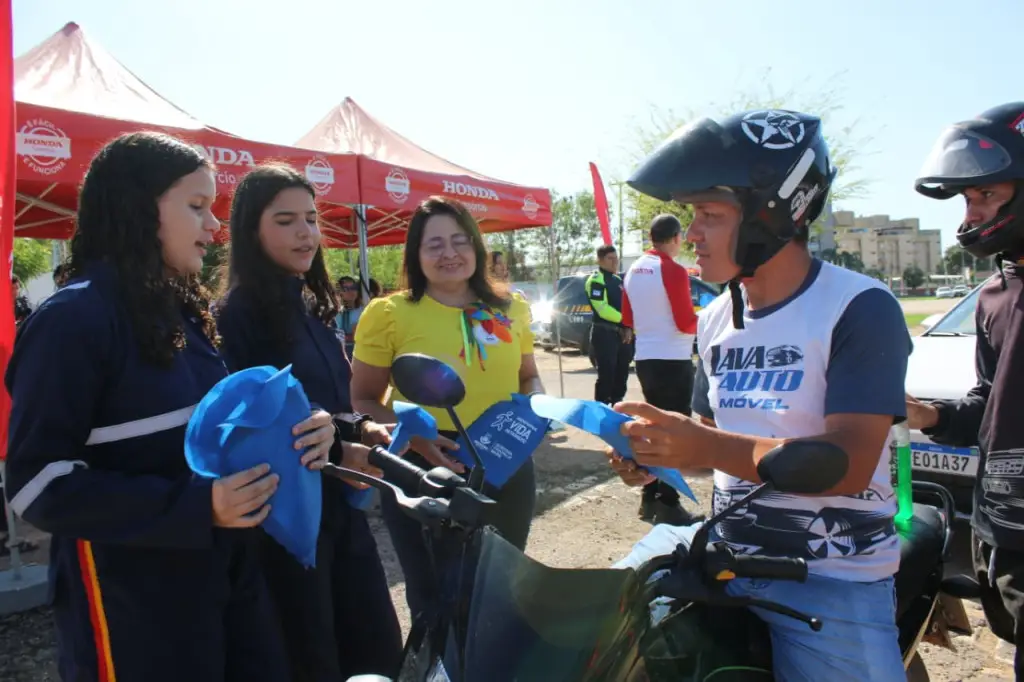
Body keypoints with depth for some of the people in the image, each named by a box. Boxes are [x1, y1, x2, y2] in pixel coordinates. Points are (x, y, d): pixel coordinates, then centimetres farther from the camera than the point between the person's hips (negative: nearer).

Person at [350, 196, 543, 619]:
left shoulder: (511, 309, 4)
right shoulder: (388, 313, -7)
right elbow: (363, 401, -3)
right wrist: (412, 436, -20)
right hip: (422, 472, -3)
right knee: (434, 597, 13)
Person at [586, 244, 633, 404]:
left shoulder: (618, 280, 19)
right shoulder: (596, 280, -9)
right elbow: (603, 309, -19)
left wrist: (629, 328, 3)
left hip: (622, 333, 8)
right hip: (604, 334, -8)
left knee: (622, 373, 12)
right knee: (606, 375, -9)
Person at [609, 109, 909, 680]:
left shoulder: (860, 308, -14)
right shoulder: (717, 318, 8)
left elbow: (849, 462, -22)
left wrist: (705, 448, -32)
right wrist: (659, 454, -7)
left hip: (833, 579, -5)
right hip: (722, 548, 6)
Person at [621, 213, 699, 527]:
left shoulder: (633, 270, 8)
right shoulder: (673, 270, -14)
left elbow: (628, 319, 14)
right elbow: (686, 323, -14)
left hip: (644, 358, 8)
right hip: (673, 360, -8)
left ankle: (649, 498, 21)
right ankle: (668, 505, 2)